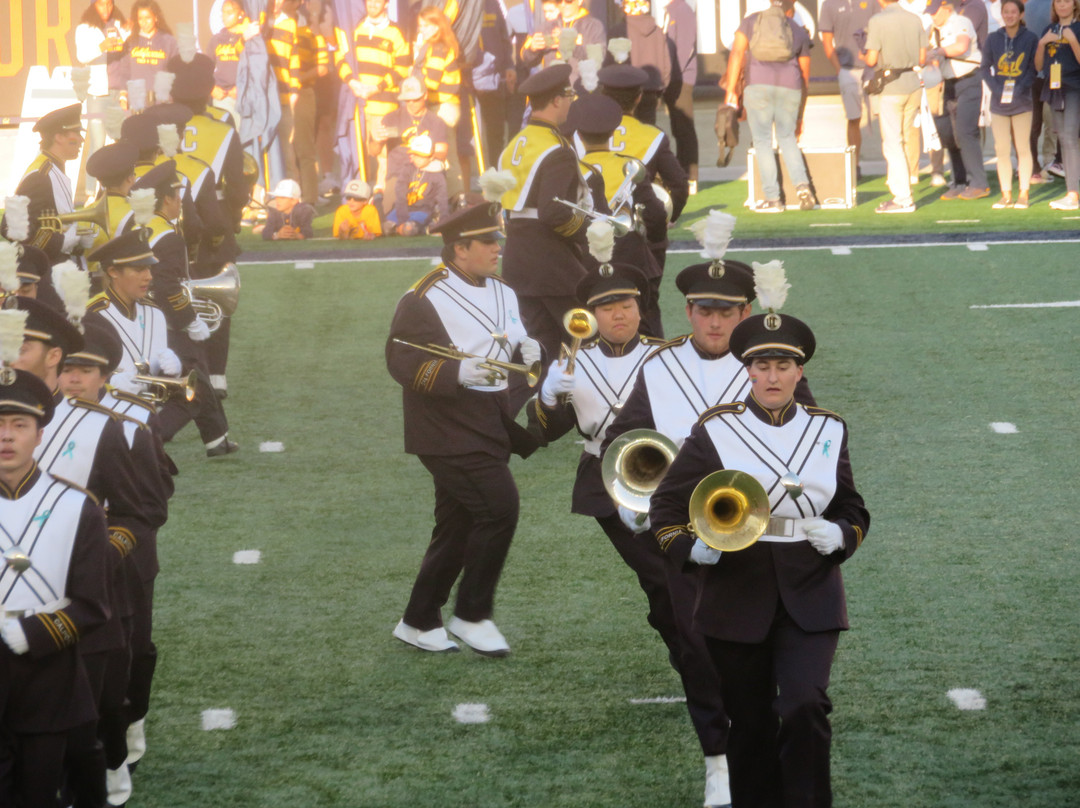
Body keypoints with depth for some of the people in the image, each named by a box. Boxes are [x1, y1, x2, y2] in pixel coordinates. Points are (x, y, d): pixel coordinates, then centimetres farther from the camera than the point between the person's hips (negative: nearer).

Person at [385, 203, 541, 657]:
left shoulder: (502, 294, 13)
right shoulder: (424, 299, -12)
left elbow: (515, 342, 23)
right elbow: (400, 360, -16)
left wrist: (526, 350, -2)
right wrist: (457, 372, -30)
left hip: (491, 427, 8)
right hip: (450, 431, -8)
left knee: (458, 526, 11)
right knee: (499, 508, -18)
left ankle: (419, 623, 23)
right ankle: (473, 615, -5)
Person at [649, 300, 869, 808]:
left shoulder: (828, 431, 5)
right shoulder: (714, 431, -2)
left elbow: (853, 510, 14)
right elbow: (666, 507, 2)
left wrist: (839, 536, -8)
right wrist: (691, 549, -17)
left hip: (810, 597, 0)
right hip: (737, 596, 0)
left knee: (806, 706, -17)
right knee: (751, 723, 7)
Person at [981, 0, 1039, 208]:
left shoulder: (1031, 39, -2)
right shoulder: (993, 39, 3)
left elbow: (1033, 68, -1)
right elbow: (985, 67, 7)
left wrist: (1020, 89, -14)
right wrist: (996, 88, -8)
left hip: (1021, 102, -2)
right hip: (999, 102, 2)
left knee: (1023, 148, 1)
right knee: (1001, 150, 3)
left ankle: (1023, 194, 8)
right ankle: (1006, 194, 10)